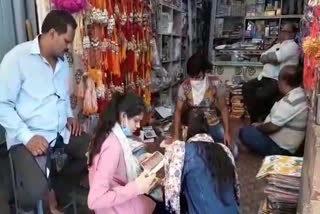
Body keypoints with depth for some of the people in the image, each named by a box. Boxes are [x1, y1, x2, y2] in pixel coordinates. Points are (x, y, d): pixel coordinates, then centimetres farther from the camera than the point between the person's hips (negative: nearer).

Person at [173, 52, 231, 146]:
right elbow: (178, 110, -11)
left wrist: (227, 132, -15)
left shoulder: (215, 83, -15)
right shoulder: (184, 87, -14)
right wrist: (176, 135, -21)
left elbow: (223, 108, -10)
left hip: (213, 124, 0)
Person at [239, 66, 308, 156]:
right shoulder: (300, 94, 3)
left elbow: (272, 127, -27)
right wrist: (260, 125, 8)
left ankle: (273, 154, -3)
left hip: (281, 148, -10)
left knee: (244, 132, -15)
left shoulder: (290, 101, -30)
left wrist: (257, 126, -7)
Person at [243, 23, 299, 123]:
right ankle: (255, 117, 0)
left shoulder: (292, 46, -4)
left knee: (260, 94, -29)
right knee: (246, 87, -9)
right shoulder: (277, 45, 23)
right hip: (265, 77, 8)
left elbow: (276, 57, -19)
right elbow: (262, 58, 14)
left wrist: (268, 56, 2)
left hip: (279, 81, -8)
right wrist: (272, 58, -6)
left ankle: (264, 118, -3)